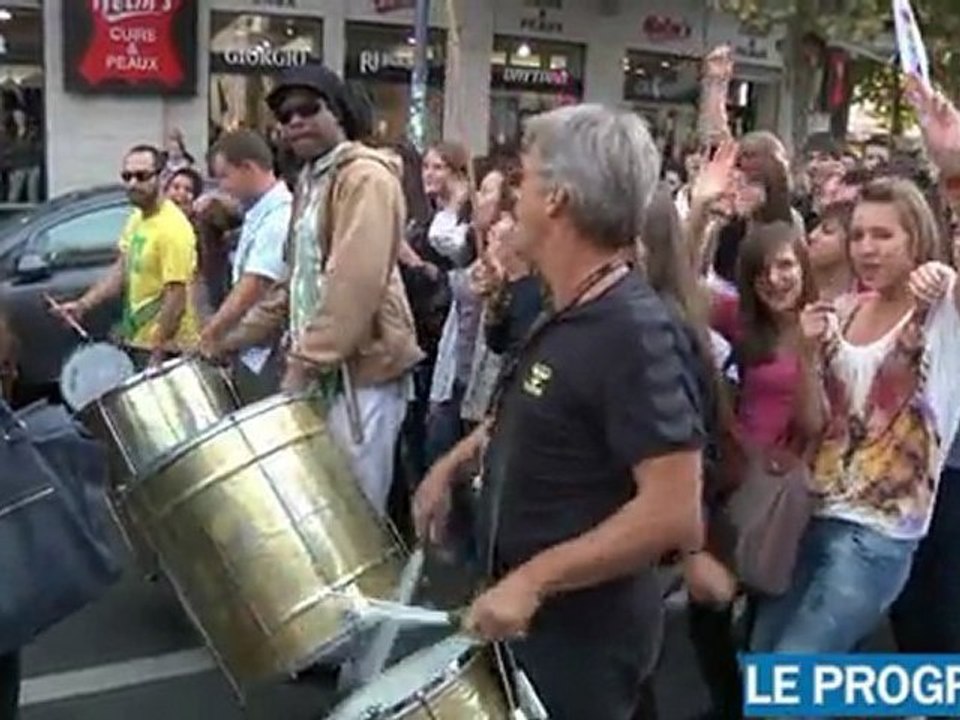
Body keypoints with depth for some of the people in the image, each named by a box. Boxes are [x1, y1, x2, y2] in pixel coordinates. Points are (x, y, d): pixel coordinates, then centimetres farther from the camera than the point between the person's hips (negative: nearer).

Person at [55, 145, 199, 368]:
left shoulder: (172, 229, -21)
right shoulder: (136, 218, 7)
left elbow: (176, 299, -22)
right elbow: (122, 269, 13)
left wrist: (156, 356, -22)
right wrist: (83, 304, 2)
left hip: (164, 349, -9)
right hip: (136, 341, 9)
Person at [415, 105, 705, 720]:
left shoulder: (636, 333, -26)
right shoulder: (568, 314, 3)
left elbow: (672, 512, -30)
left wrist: (533, 579, -28)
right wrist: (455, 461, 11)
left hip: (583, 630, -9)